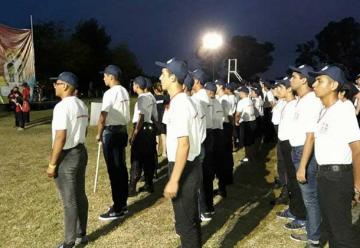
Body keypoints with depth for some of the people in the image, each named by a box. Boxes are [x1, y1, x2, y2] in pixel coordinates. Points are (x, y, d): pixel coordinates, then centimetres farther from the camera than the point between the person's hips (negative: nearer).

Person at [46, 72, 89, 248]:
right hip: (81, 152, 9)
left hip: (67, 156, -9)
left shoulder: (62, 106, -19)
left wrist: (52, 163, -16)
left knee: (69, 201, 2)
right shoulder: (81, 105, 8)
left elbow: (60, 137, -22)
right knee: (80, 196, 17)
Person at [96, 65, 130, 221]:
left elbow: (103, 118, -18)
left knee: (114, 170, -3)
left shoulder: (110, 93, -15)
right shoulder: (124, 92, 12)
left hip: (111, 133, -9)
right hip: (122, 131, 9)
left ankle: (117, 209, 4)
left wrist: (99, 134, -5)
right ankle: (123, 205, 23)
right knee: (121, 168, 13)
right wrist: (122, 126, 15)